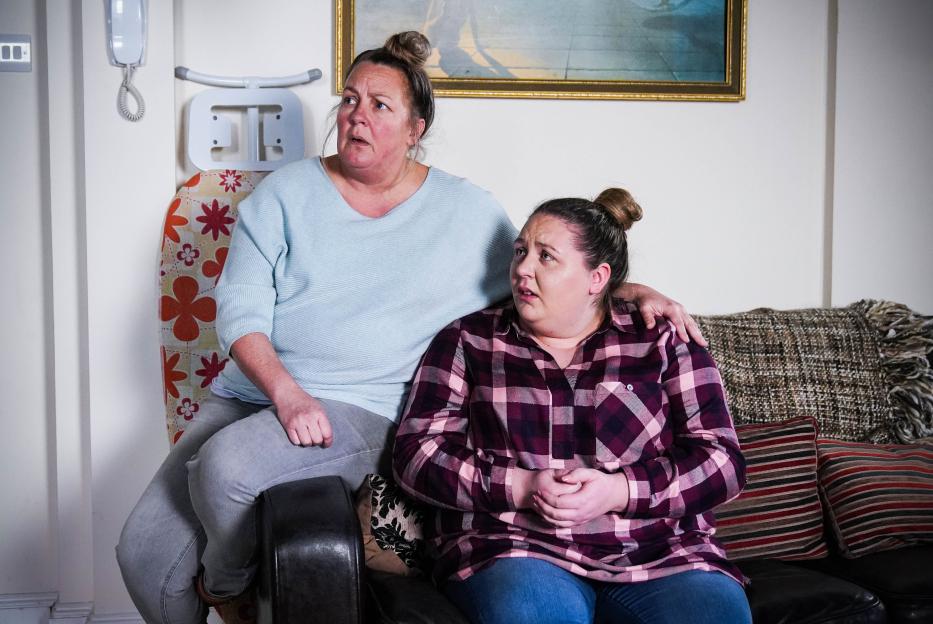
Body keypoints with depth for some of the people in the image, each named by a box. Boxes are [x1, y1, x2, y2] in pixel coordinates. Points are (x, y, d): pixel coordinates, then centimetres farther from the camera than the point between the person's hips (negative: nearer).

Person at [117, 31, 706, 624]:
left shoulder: (468, 211, 3)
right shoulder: (286, 191, 5)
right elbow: (239, 307, -2)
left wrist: (632, 291, -5)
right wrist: (286, 393, -19)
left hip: (360, 409, -3)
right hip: (250, 391, 3)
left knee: (226, 467, -30)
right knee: (144, 552, -8)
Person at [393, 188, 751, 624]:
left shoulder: (662, 342, 11)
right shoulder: (468, 341, 12)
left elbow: (721, 459, 4)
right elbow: (416, 452, 4)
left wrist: (618, 490, -12)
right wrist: (522, 487, -11)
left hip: (660, 556, 1)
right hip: (515, 551, 0)